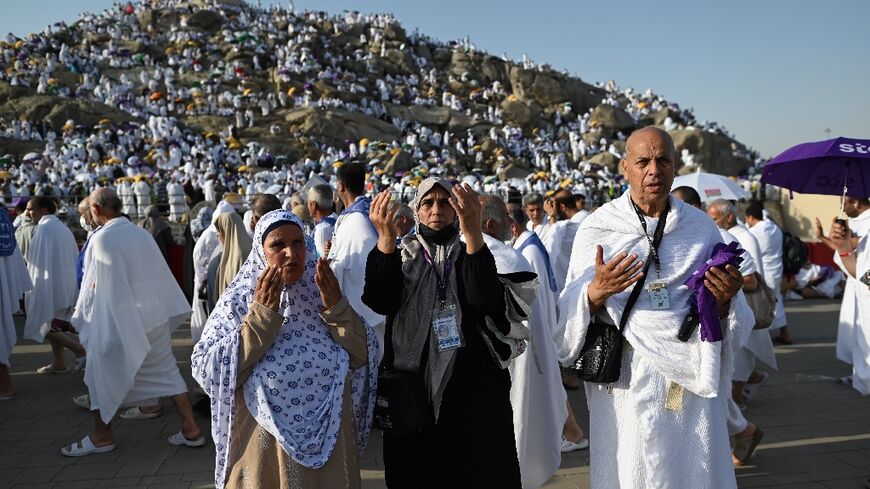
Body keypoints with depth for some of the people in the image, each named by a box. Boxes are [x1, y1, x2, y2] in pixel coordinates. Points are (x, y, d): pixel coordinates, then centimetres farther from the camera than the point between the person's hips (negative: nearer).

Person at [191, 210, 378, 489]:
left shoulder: (323, 291, -1)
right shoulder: (240, 300, -7)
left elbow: (363, 358, -4)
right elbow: (208, 372, -16)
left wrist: (336, 307, -17)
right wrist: (261, 315, -20)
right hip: (265, 442, -2)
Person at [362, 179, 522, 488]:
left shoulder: (474, 254, 6)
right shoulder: (400, 257, 8)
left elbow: (487, 302, -16)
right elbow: (378, 303, -12)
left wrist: (473, 233, -27)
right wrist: (386, 239, -23)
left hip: (473, 387, 0)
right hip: (414, 385, 1)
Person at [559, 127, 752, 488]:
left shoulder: (701, 227, 5)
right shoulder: (597, 228, -2)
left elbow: (726, 317, 10)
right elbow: (569, 311, -4)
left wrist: (725, 298, -12)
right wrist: (596, 292, -25)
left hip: (692, 377, 2)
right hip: (626, 380, -2)